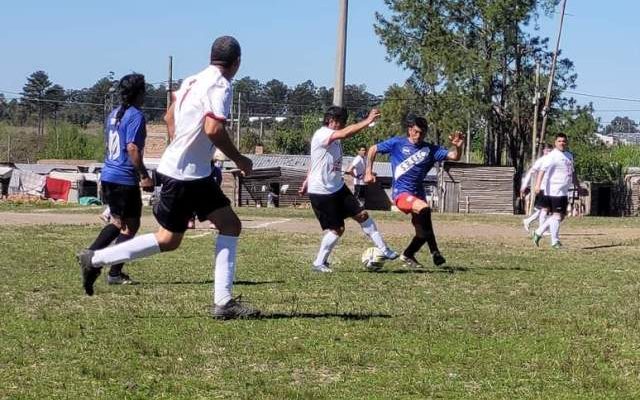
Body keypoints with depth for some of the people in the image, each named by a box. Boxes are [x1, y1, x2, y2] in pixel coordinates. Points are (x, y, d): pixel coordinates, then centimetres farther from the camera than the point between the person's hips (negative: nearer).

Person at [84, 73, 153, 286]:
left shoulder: (114, 113, 14)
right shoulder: (136, 116, -12)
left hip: (108, 176, 8)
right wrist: (144, 176, -19)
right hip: (125, 180, -8)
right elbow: (132, 148, -21)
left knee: (117, 222, 20)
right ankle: (115, 273, -2)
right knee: (130, 225, 2)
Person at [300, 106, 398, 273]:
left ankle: (383, 249, 8)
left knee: (361, 215, 3)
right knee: (337, 229, -3)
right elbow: (345, 133, -39)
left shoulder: (333, 137, 10)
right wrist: (368, 121, -38)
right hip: (321, 192, -9)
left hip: (337, 187, 9)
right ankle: (319, 263, 11)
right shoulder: (322, 135, -20)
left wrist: (308, 181, 26)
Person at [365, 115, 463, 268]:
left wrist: (458, 146, -24)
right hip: (401, 192, -5)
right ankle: (434, 252, -27)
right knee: (424, 209, -32)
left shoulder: (430, 150, 5)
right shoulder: (397, 143, 0)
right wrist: (368, 172, 4)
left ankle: (408, 255, 33)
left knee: (423, 231, 5)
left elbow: (454, 156, -3)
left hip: (418, 194, 5)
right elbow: (373, 149, 11)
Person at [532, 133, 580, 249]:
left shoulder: (569, 156, 16)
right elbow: (543, 170, -21)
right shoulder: (552, 156, -11)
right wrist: (538, 185, -33)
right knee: (557, 215, -7)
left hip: (564, 191, 9)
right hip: (554, 191, -9)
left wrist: (578, 186, 28)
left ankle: (538, 233, 19)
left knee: (562, 215, 12)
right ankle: (555, 242, 1)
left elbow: (572, 173, 27)